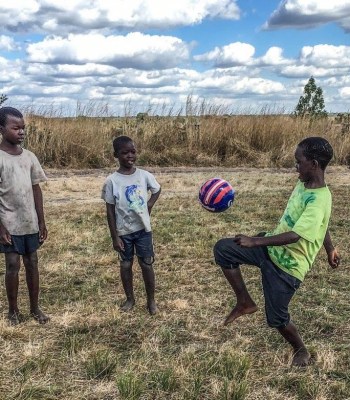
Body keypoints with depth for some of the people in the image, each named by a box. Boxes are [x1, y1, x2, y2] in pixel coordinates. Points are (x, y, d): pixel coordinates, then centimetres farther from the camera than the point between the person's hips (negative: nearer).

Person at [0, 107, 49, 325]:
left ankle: (35, 307, 24)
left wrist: (42, 222, 6)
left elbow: (36, 190, 7)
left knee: (32, 263, 10)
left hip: (30, 223, 4)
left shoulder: (29, 157, 2)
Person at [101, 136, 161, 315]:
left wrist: (149, 205, -1)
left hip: (143, 229, 1)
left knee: (146, 264, 7)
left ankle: (151, 300, 23)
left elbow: (157, 190, 15)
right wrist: (114, 237, -8)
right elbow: (110, 211, -7)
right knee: (126, 264, 13)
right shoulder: (112, 181, -12)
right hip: (124, 231, -1)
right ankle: (130, 298, 32)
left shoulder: (144, 175, -7)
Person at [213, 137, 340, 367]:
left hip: (288, 264, -8)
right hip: (272, 248, 9)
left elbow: (294, 236, -33)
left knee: (277, 318, 4)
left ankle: (301, 351, 36)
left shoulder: (319, 200, -27)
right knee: (223, 249, -6)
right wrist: (330, 248, 29)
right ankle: (245, 303, 7)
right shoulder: (303, 184, 2)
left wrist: (254, 241, -33)